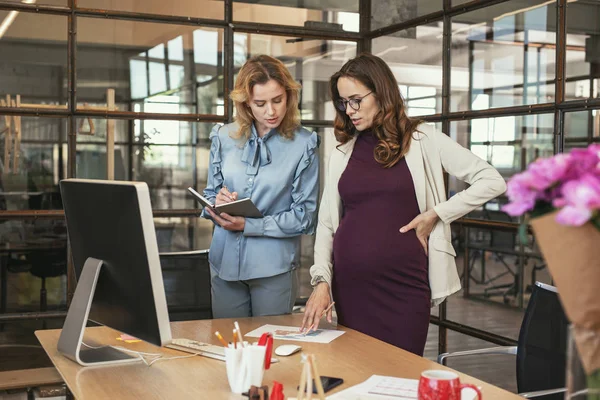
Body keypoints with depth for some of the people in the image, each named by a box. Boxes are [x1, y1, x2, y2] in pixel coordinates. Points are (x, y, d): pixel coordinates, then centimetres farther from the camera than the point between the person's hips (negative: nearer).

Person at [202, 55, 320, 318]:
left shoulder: (304, 145, -7)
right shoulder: (224, 137, 2)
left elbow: (305, 216, -8)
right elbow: (210, 194, 10)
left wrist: (248, 225, -16)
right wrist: (217, 202, -13)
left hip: (275, 265, -3)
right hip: (225, 260, 3)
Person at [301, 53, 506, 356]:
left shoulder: (422, 140, 1)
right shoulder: (342, 153, 10)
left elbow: (492, 182, -2)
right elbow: (326, 223, 9)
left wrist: (436, 214, -7)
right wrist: (321, 280, -3)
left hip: (403, 285, -3)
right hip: (349, 286, 3)